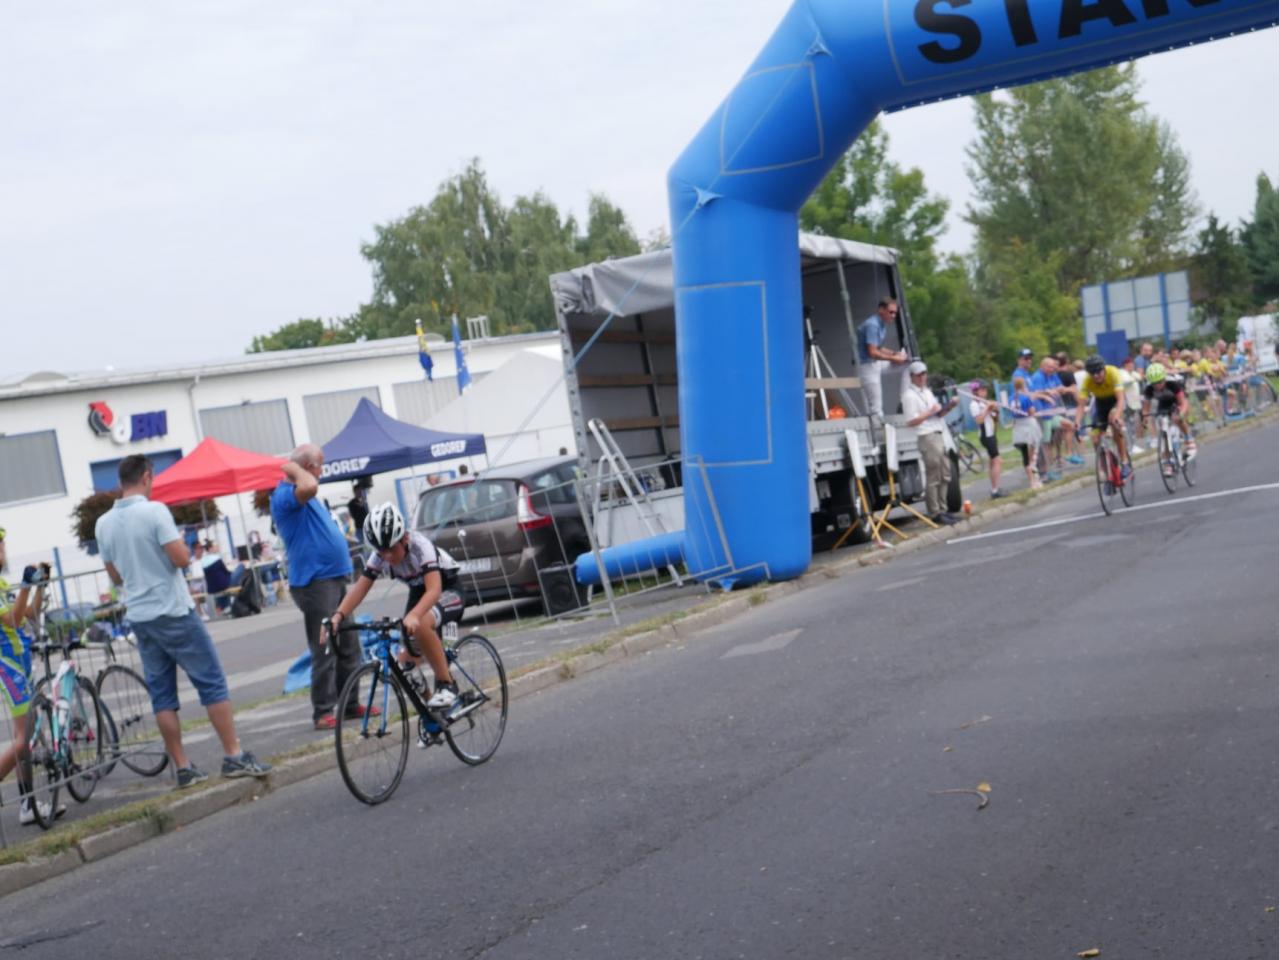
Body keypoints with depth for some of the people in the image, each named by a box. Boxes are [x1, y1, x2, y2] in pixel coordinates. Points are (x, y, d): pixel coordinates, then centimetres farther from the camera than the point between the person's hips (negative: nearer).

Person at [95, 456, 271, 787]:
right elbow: (181, 558, -17)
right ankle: (234, 757, -2)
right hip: (173, 612, -6)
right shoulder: (154, 511, -13)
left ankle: (182, 767, 9)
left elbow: (115, 576, 14)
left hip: (140, 618, 6)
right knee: (212, 683, -1)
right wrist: (182, 544, 3)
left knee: (162, 695, 8)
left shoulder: (103, 524, 6)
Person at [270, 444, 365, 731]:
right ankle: (323, 711, -1)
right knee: (324, 650, -7)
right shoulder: (286, 495, -14)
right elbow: (308, 486, -35)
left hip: (336, 578, 10)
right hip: (315, 581, -10)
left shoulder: (307, 498, 19)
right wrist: (294, 469, -21)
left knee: (348, 646, 14)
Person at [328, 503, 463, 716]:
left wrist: (413, 615, -60)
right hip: (419, 591, 7)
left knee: (421, 624, -38)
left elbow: (434, 589, -43)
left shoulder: (420, 546, -32)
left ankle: (446, 684, -25)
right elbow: (359, 588, -18)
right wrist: (338, 615, -36)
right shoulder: (378, 556, -16)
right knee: (407, 663, -1)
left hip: (448, 589, -7)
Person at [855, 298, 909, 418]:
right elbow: (872, 353, -27)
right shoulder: (872, 325, -21)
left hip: (877, 363, 10)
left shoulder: (882, 324, 8)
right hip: (868, 365, -10)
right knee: (876, 408, -9)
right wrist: (893, 358, -20)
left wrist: (894, 353, 1)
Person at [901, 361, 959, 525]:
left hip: (938, 436, 9)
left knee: (944, 475, 12)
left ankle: (941, 510, 20)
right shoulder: (909, 396, -8)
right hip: (926, 437, -9)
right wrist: (930, 412, -13)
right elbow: (911, 421, -15)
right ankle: (935, 513, -2)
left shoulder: (927, 392, 20)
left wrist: (949, 406, 6)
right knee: (933, 477, -7)